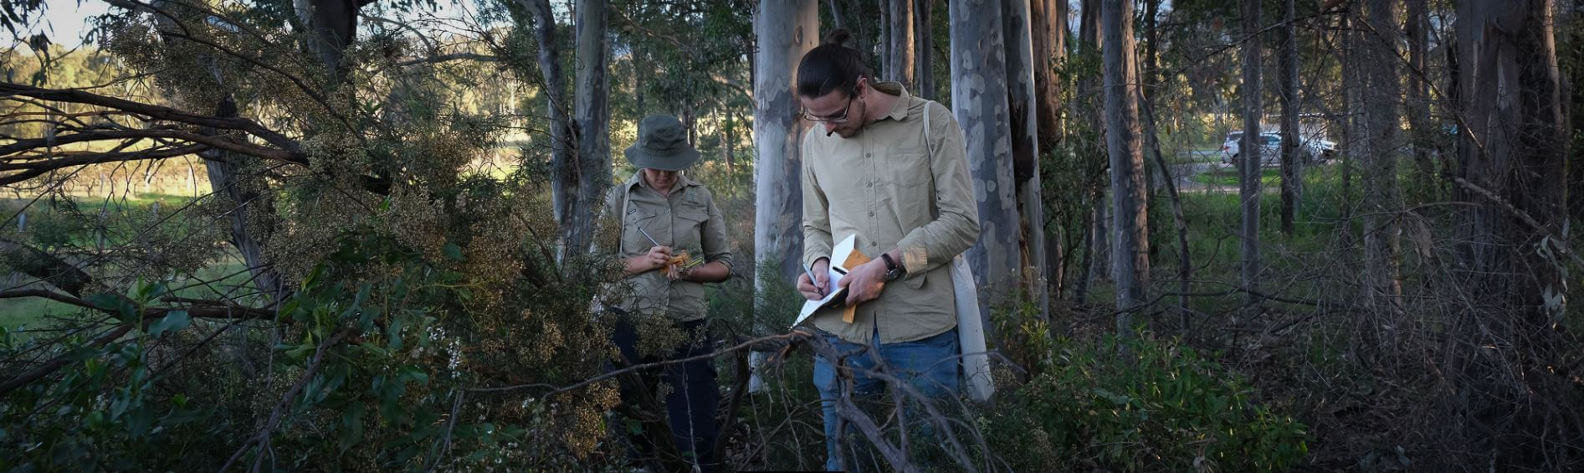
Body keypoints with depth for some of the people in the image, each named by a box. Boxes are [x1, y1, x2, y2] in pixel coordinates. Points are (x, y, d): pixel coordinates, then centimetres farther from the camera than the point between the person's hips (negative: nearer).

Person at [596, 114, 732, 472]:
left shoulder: (701, 199, 8)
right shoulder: (619, 199, 4)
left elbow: (723, 265, 11)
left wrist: (690, 270, -11)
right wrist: (642, 262, -15)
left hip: (686, 327, 0)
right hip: (630, 323, 0)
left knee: (696, 436, -2)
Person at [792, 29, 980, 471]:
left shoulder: (932, 122, -2)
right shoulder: (816, 141, 11)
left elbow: (962, 221, -6)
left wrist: (887, 264, -14)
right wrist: (817, 264, -3)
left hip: (920, 329, -3)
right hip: (840, 330, 4)